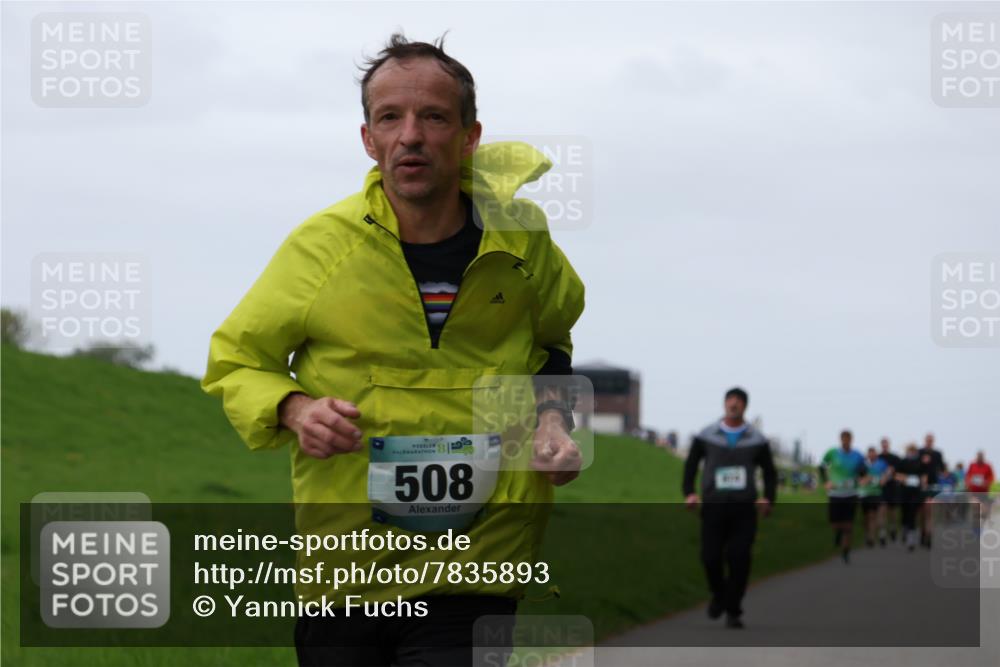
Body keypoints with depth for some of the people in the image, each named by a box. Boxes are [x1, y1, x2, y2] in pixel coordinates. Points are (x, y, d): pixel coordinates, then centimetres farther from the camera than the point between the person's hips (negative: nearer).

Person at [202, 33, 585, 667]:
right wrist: (293, 411, -12)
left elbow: (553, 341, 22)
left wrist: (553, 419, 3)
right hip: (343, 561, 0)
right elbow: (233, 360, 8)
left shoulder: (520, 238, 0)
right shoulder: (321, 245, -5)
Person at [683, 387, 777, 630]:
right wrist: (689, 493, -6)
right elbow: (691, 465, 10)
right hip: (713, 507, 0)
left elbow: (769, 472, 12)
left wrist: (768, 498, -5)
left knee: (739, 559, -9)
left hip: (744, 509, 0)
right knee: (711, 557, -7)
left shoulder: (757, 440, 6)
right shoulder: (706, 436, 5)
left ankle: (733, 612, 3)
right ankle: (719, 594, 25)